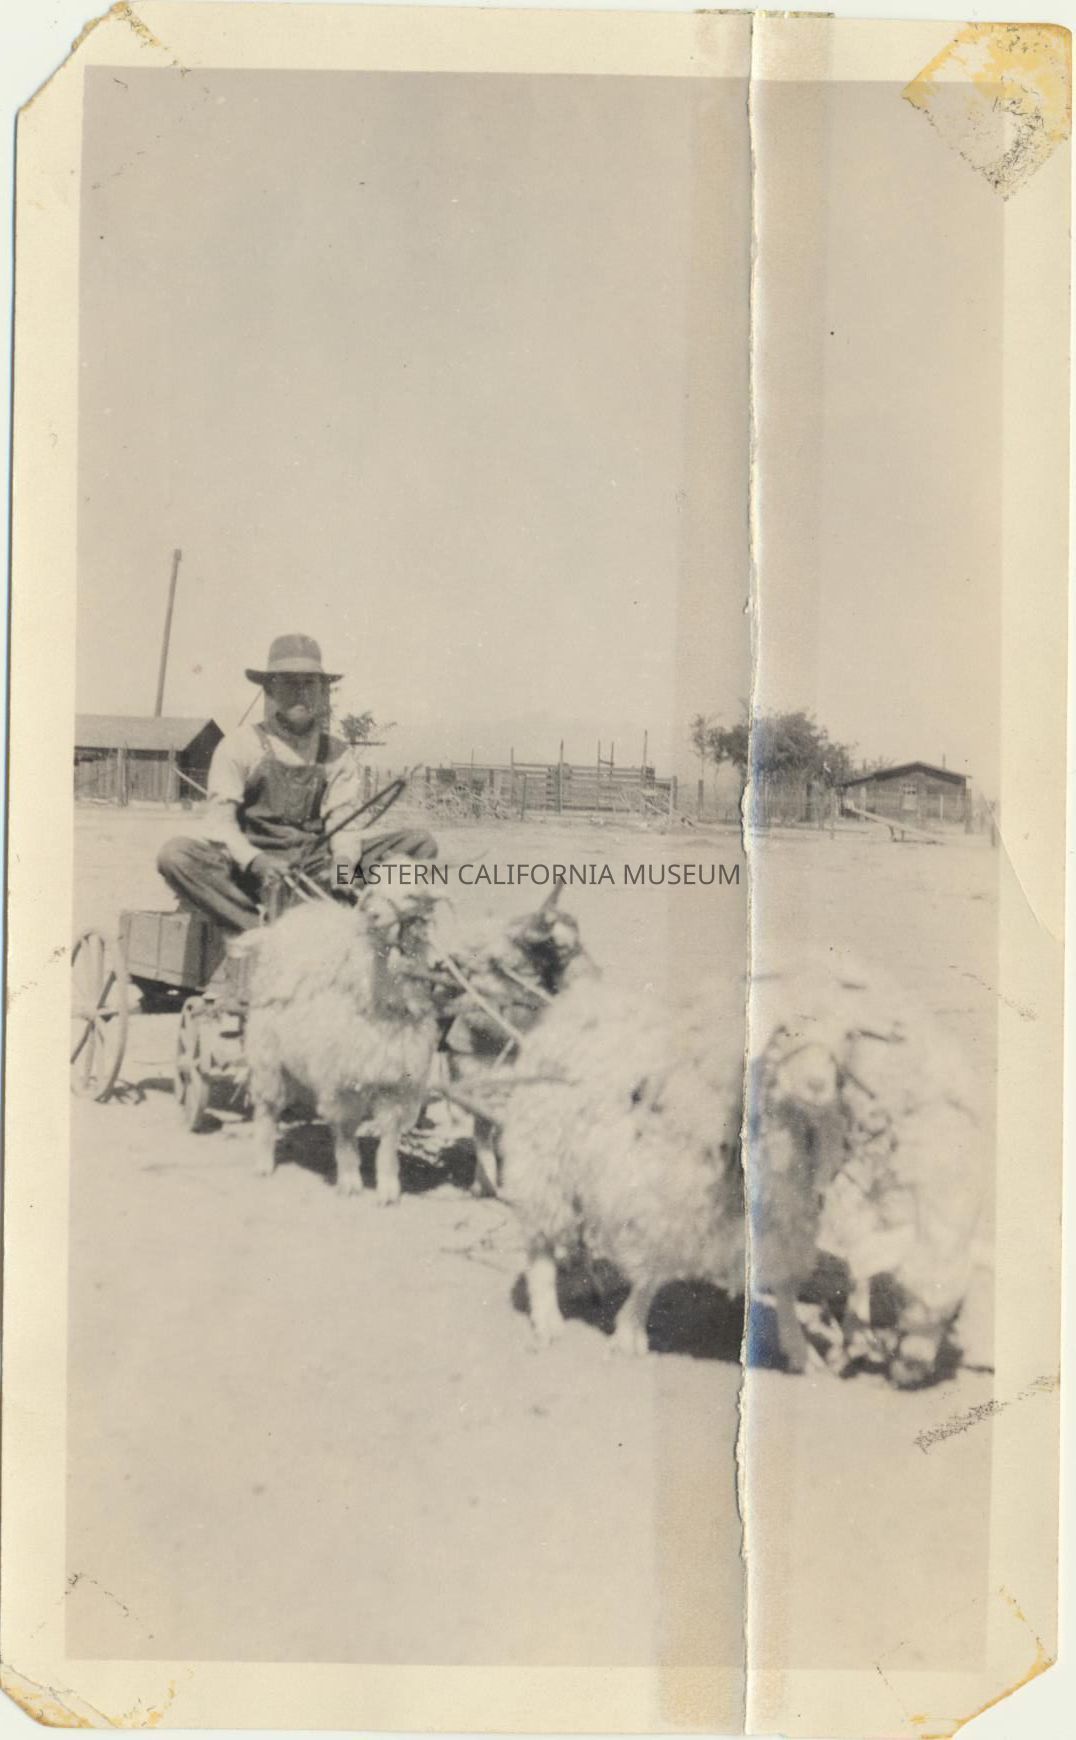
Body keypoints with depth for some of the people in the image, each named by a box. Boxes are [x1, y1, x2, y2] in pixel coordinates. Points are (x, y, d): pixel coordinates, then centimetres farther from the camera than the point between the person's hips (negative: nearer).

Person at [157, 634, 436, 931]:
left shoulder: (337, 755, 12)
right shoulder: (240, 745, 3)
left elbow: (344, 820, 1)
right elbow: (219, 819, -7)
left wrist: (344, 859, -23)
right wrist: (256, 861, -28)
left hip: (317, 870, 3)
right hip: (249, 871, -2)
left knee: (420, 842, -13)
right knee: (174, 854, -31)